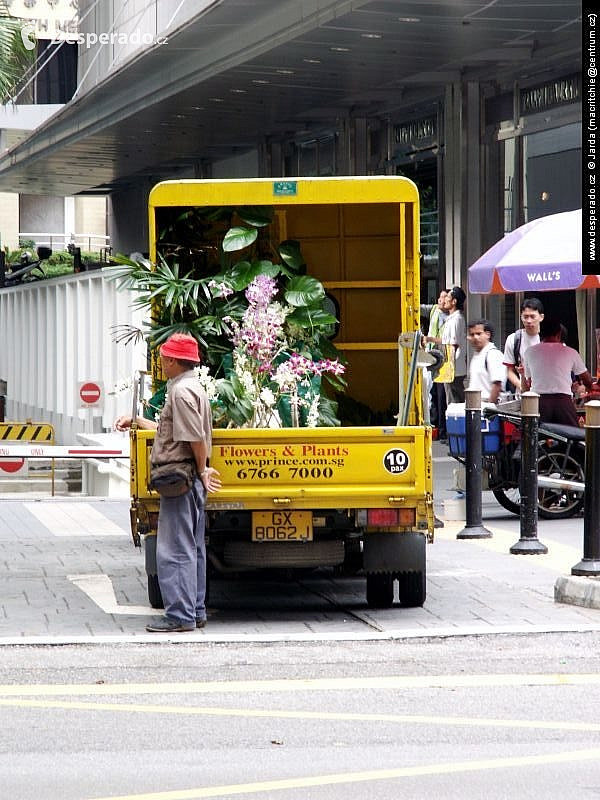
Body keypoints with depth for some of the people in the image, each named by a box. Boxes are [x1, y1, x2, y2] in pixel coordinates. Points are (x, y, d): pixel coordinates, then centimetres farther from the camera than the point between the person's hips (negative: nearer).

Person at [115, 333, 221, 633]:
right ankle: (195, 611, 19)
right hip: (190, 480, 11)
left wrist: (202, 470, -11)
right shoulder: (190, 388, 17)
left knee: (174, 549, -8)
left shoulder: (181, 391, -16)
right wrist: (136, 420, 29)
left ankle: (180, 615, -8)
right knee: (192, 548, 14)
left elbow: (196, 436, -21)